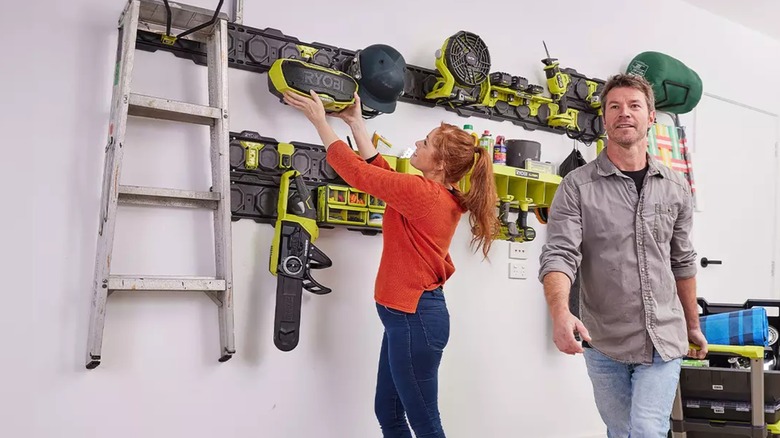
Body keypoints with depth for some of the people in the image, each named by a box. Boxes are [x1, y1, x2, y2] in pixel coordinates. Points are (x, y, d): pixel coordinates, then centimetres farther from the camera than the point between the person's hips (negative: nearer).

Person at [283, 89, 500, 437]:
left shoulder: (421, 193, -19)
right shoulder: (442, 197, 7)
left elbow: (358, 172, -13)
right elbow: (380, 171, 13)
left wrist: (320, 121, -2)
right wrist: (355, 122, 17)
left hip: (414, 317, -10)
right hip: (413, 312, 10)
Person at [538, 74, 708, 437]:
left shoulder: (676, 188, 5)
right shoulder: (577, 186, -7)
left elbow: (683, 263, 14)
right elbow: (558, 256, -16)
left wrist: (693, 325, 19)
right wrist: (560, 313, -34)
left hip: (664, 340, 1)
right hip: (603, 343, -1)